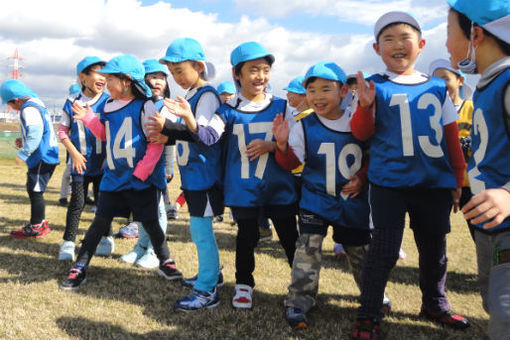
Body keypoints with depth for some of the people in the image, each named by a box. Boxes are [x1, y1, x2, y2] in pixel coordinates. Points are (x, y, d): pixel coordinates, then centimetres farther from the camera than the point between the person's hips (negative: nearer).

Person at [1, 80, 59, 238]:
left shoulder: (29, 109, -15)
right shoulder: (37, 104, 17)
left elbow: (35, 134, -25)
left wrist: (23, 154, -23)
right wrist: (24, 142, 20)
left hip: (42, 158, -11)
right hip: (45, 156, 11)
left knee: (35, 191, -4)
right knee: (33, 190, 17)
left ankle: (36, 227, 4)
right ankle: (40, 223, 27)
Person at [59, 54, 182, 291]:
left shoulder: (145, 107, -11)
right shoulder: (109, 106, 9)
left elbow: (156, 143, -12)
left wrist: (142, 171, -17)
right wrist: (89, 119, 3)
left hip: (142, 179, -5)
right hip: (113, 176, 5)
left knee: (150, 222, 6)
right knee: (100, 221, 6)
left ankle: (165, 263, 25)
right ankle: (79, 269, 11)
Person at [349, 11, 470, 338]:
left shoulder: (437, 87, 8)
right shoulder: (376, 86, 0)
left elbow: (452, 137, 12)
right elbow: (362, 133, -4)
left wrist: (458, 179, 13)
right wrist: (365, 106, -22)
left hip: (435, 183, 4)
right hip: (389, 182, -3)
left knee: (434, 247, 15)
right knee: (384, 250, -1)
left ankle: (435, 304, 36)